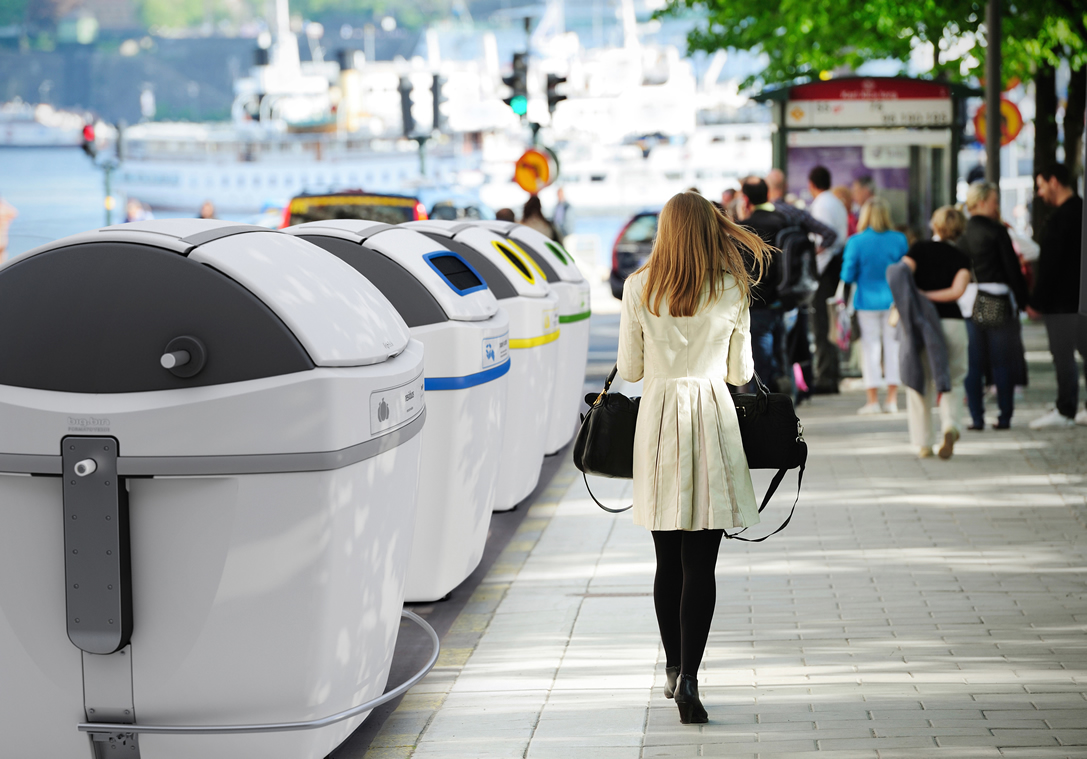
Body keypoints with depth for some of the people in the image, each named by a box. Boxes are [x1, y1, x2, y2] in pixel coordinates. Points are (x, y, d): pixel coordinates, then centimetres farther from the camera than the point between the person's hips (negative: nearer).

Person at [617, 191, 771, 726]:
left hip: (658, 417, 1)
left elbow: (629, 369, 3)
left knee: (668, 561, 14)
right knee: (700, 564, -2)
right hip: (712, 418, -1)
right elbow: (740, 372, 4)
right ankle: (688, 679, -13)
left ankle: (673, 668, 24)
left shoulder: (639, 288, -2)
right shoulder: (732, 290, -2)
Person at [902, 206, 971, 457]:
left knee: (919, 383, 11)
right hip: (952, 323, 0)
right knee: (952, 383, 13)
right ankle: (951, 425, -13)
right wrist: (927, 296, -7)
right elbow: (957, 291, -10)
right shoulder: (961, 258, 6)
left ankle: (923, 442, 10)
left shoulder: (918, 250, 4)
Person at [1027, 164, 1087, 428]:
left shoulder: (1060, 218, -18)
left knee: (1063, 356, -3)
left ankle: (1065, 411, 1)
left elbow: (1050, 266, -20)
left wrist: (1036, 302, -14)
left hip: (1062, 301, -10)